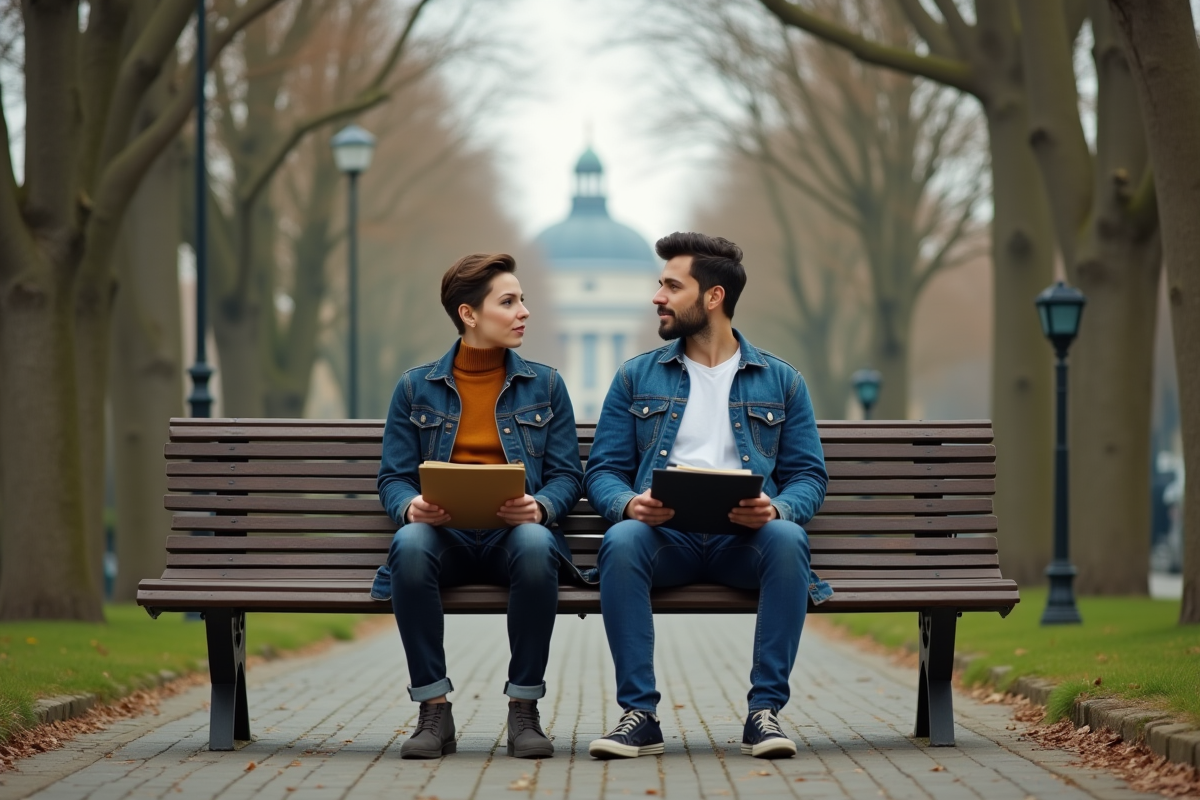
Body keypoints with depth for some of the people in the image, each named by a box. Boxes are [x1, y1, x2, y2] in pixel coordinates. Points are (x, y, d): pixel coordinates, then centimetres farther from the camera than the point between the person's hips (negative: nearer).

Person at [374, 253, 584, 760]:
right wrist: (410, 506, -15)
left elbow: (568, 476, 9)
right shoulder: (416, 388, 12)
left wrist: (539, 507, -15)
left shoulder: (544, 385, 14)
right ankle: (434, 711, -26)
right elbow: (393, 477, 9)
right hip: (443, 533, 0)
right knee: (410, 543, -37)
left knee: (536, 544, -38)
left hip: (513, 533, 0)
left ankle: (524, 709, -24)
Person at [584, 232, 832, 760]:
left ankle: (765, 711, -30)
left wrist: (776, 508, -15)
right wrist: (629, 504, -14)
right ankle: (639, 714, -31)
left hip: (744, 537, 0)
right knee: (620, 541, -35)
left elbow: (809, 476, 9)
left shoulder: (779, 381, 15)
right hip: (664, 534, 0)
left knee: (787, 539, -35)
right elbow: (603, 471, 11)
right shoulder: (636, 378, 17)